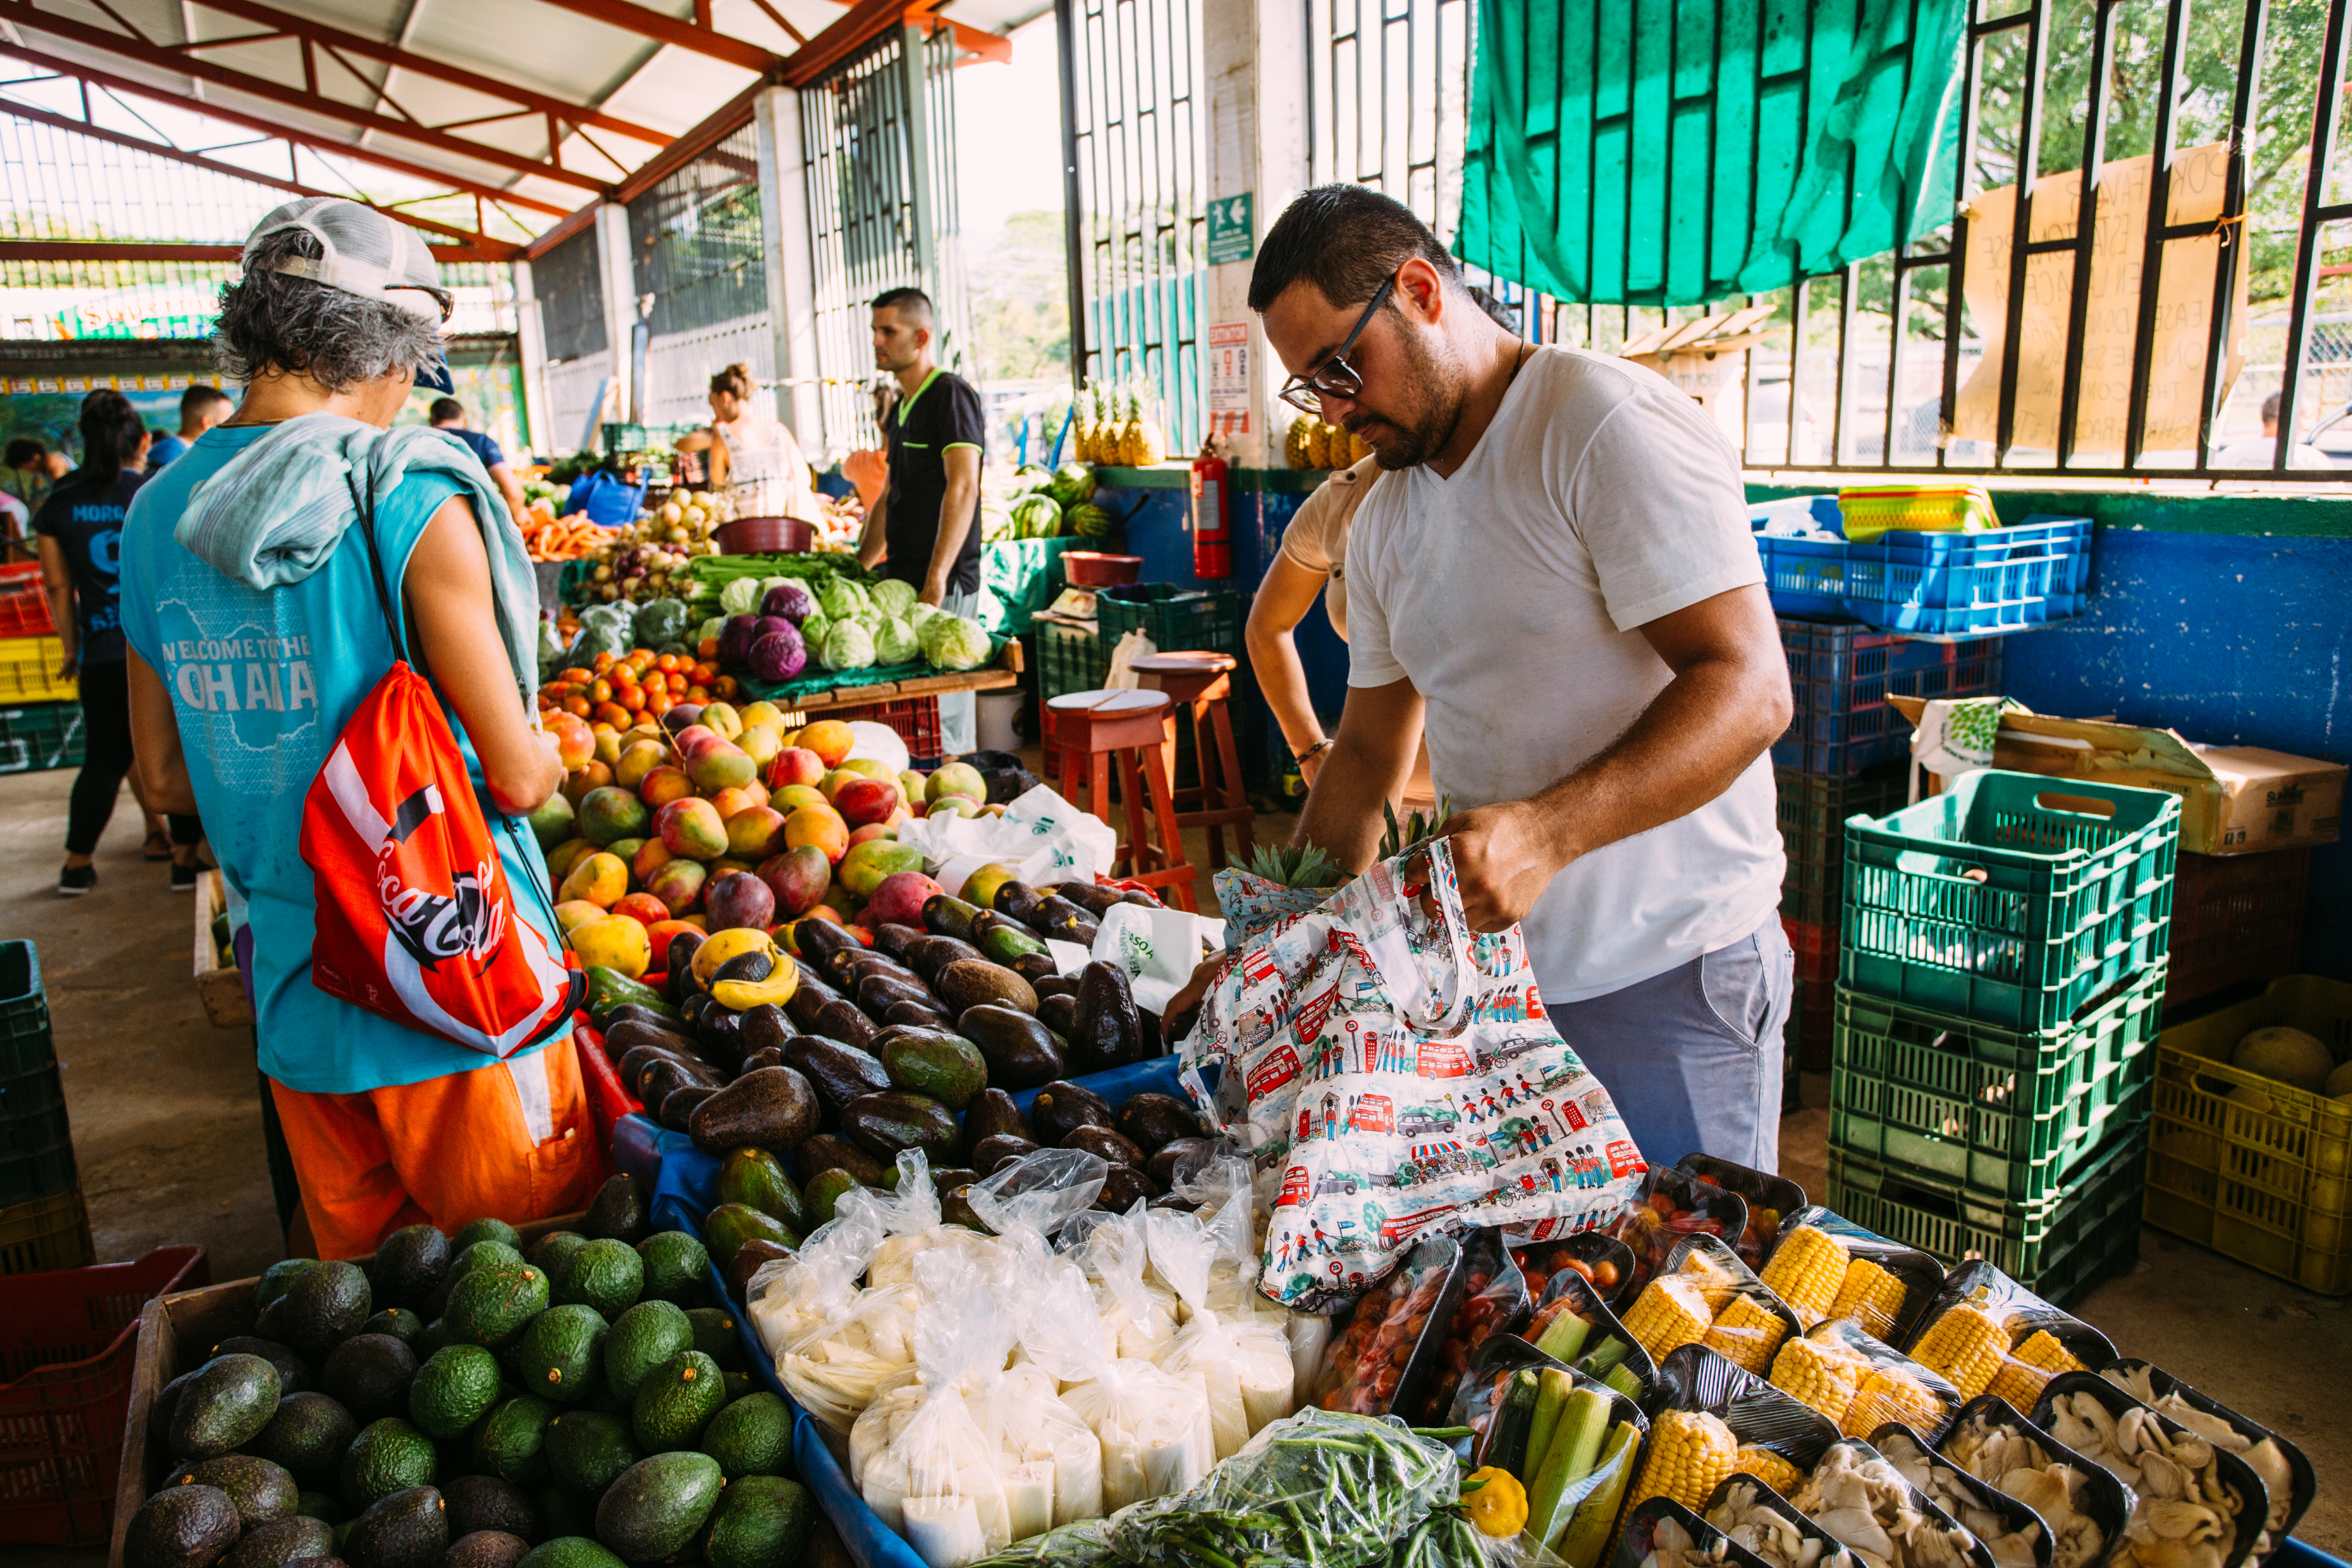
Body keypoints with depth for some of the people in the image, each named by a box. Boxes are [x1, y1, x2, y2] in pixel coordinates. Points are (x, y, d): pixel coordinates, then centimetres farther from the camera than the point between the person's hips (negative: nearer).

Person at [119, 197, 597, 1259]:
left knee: (358, 1265, 22)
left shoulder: (157, 516, 3)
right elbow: (517, 775, -15)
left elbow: (168, 781, 11)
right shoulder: (411, 502, -17)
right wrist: (548, 754, 6)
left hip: (293, 991, 6)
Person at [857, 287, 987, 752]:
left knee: (938, 714, -9)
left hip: (946, 586, -9)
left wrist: (936, 579, -27)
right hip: (902, 580, 9)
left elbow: (963, 489, -19)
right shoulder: (901, 408, 20)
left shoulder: (952, 396, -8)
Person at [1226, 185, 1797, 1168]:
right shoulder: (1384, 521, 10)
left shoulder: (1609, 426, -14)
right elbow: (1370, 746, 15)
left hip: (1665, 976, -6)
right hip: (1497, 973, 7)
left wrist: (1546, 832, -34)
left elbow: (1748, 689, -22)